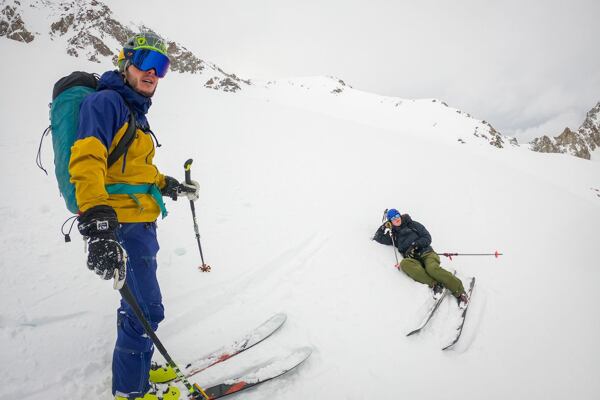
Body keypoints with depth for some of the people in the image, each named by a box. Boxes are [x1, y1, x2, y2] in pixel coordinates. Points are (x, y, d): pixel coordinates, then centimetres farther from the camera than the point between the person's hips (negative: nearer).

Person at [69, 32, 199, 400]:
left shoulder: (135, 110, 16)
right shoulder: (106, 101, -13)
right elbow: (87, 159, -29)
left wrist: (171, 186, 31)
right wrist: (98, 222, -42)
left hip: (142, 221, 10)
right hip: (120, 222, -10)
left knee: (137, 304, 20)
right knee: (147, 309, -2)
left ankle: (135, 368, 39)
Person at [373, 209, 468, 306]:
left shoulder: (413, 225, 16)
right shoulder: (394, 235, 24)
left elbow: (427, 238, 8)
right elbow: (378, 238, 24)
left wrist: (415, 245, -8)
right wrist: (385, 226, 18)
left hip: (426, 253, -1)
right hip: (413, 259, 1)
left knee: (432, 268, -35)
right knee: (404, 263, -35)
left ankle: (460, 292, -28)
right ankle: (435, 284, -40)